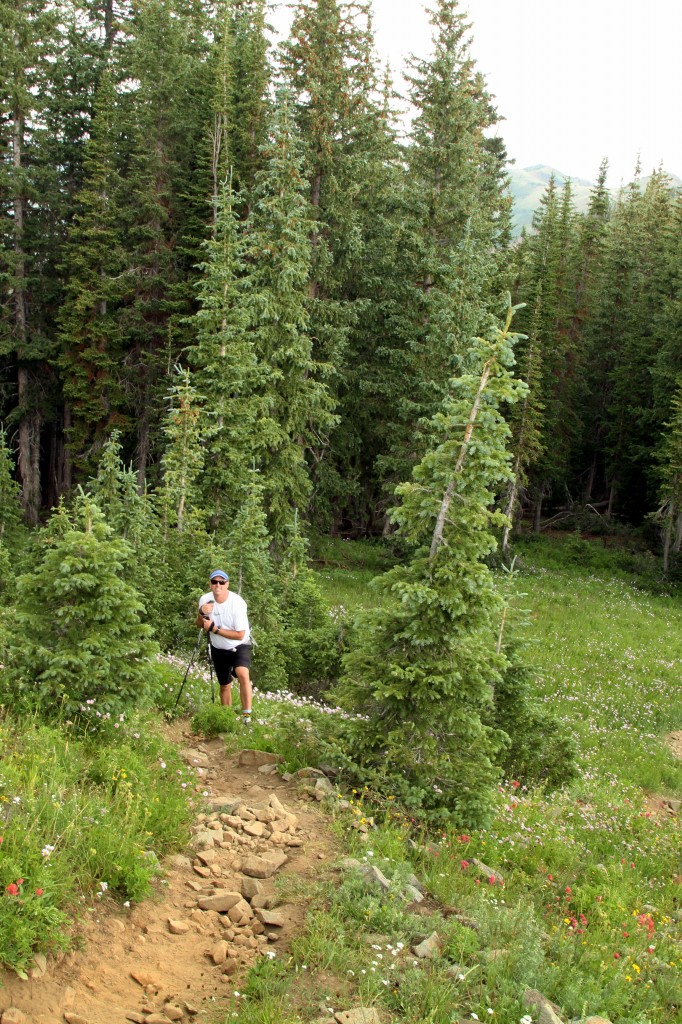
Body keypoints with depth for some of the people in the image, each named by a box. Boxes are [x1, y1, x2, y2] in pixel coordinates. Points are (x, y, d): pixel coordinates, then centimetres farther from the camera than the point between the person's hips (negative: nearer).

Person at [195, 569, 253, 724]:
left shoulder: (237, 603, -25)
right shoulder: (205, 599, -13)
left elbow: (240, 635, -24)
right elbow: (199, 624, 1)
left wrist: (214, 628, -28)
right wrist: (201, 613, -22)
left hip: (239, 646, -4)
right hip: (218, 649, 4)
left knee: (243, 674, -31)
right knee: (224, 686, 14)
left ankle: (247, 715, -27)